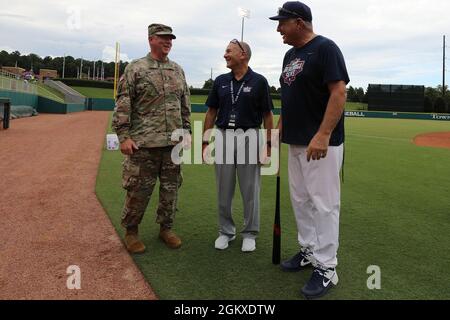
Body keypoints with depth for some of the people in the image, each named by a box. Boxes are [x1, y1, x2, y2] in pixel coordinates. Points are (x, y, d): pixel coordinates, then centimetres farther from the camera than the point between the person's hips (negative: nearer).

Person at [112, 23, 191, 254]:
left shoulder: (178, 71, 13)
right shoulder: (135, 69, -2)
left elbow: (185, 105, 18)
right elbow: (122, 105, -6)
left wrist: (186, 131, 14)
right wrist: (123, 136, -12)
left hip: (173, 142, 5)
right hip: (144, 143, -4)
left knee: (171, 189, 10)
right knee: (138, 190, 2)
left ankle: (166, 228, 26)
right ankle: (131, 232, 20)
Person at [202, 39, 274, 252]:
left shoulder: (259, 81, -2)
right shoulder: (220, 81, 8)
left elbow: (267, 115, -1)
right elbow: (211, 112, 10)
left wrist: (269, 145, -5)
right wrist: (205, 141, 4)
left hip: (249, 137, -3)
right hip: (223, 136, 3)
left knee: (250, 190, 5)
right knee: (223, 190, 9)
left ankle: (250, 234, 20)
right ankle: (225, 231, 25)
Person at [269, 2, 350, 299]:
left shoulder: (325, 48, -11)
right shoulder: (290, 55, 16)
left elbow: (339, 92, -19)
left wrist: (323, 135, -27)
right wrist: (278, 129, 17)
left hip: (321, 144, -9)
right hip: (296, 142, 9)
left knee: (324, 204, -4)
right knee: (300, 201, 15)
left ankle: (326, 268, 6)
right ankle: (309, 252, 30)